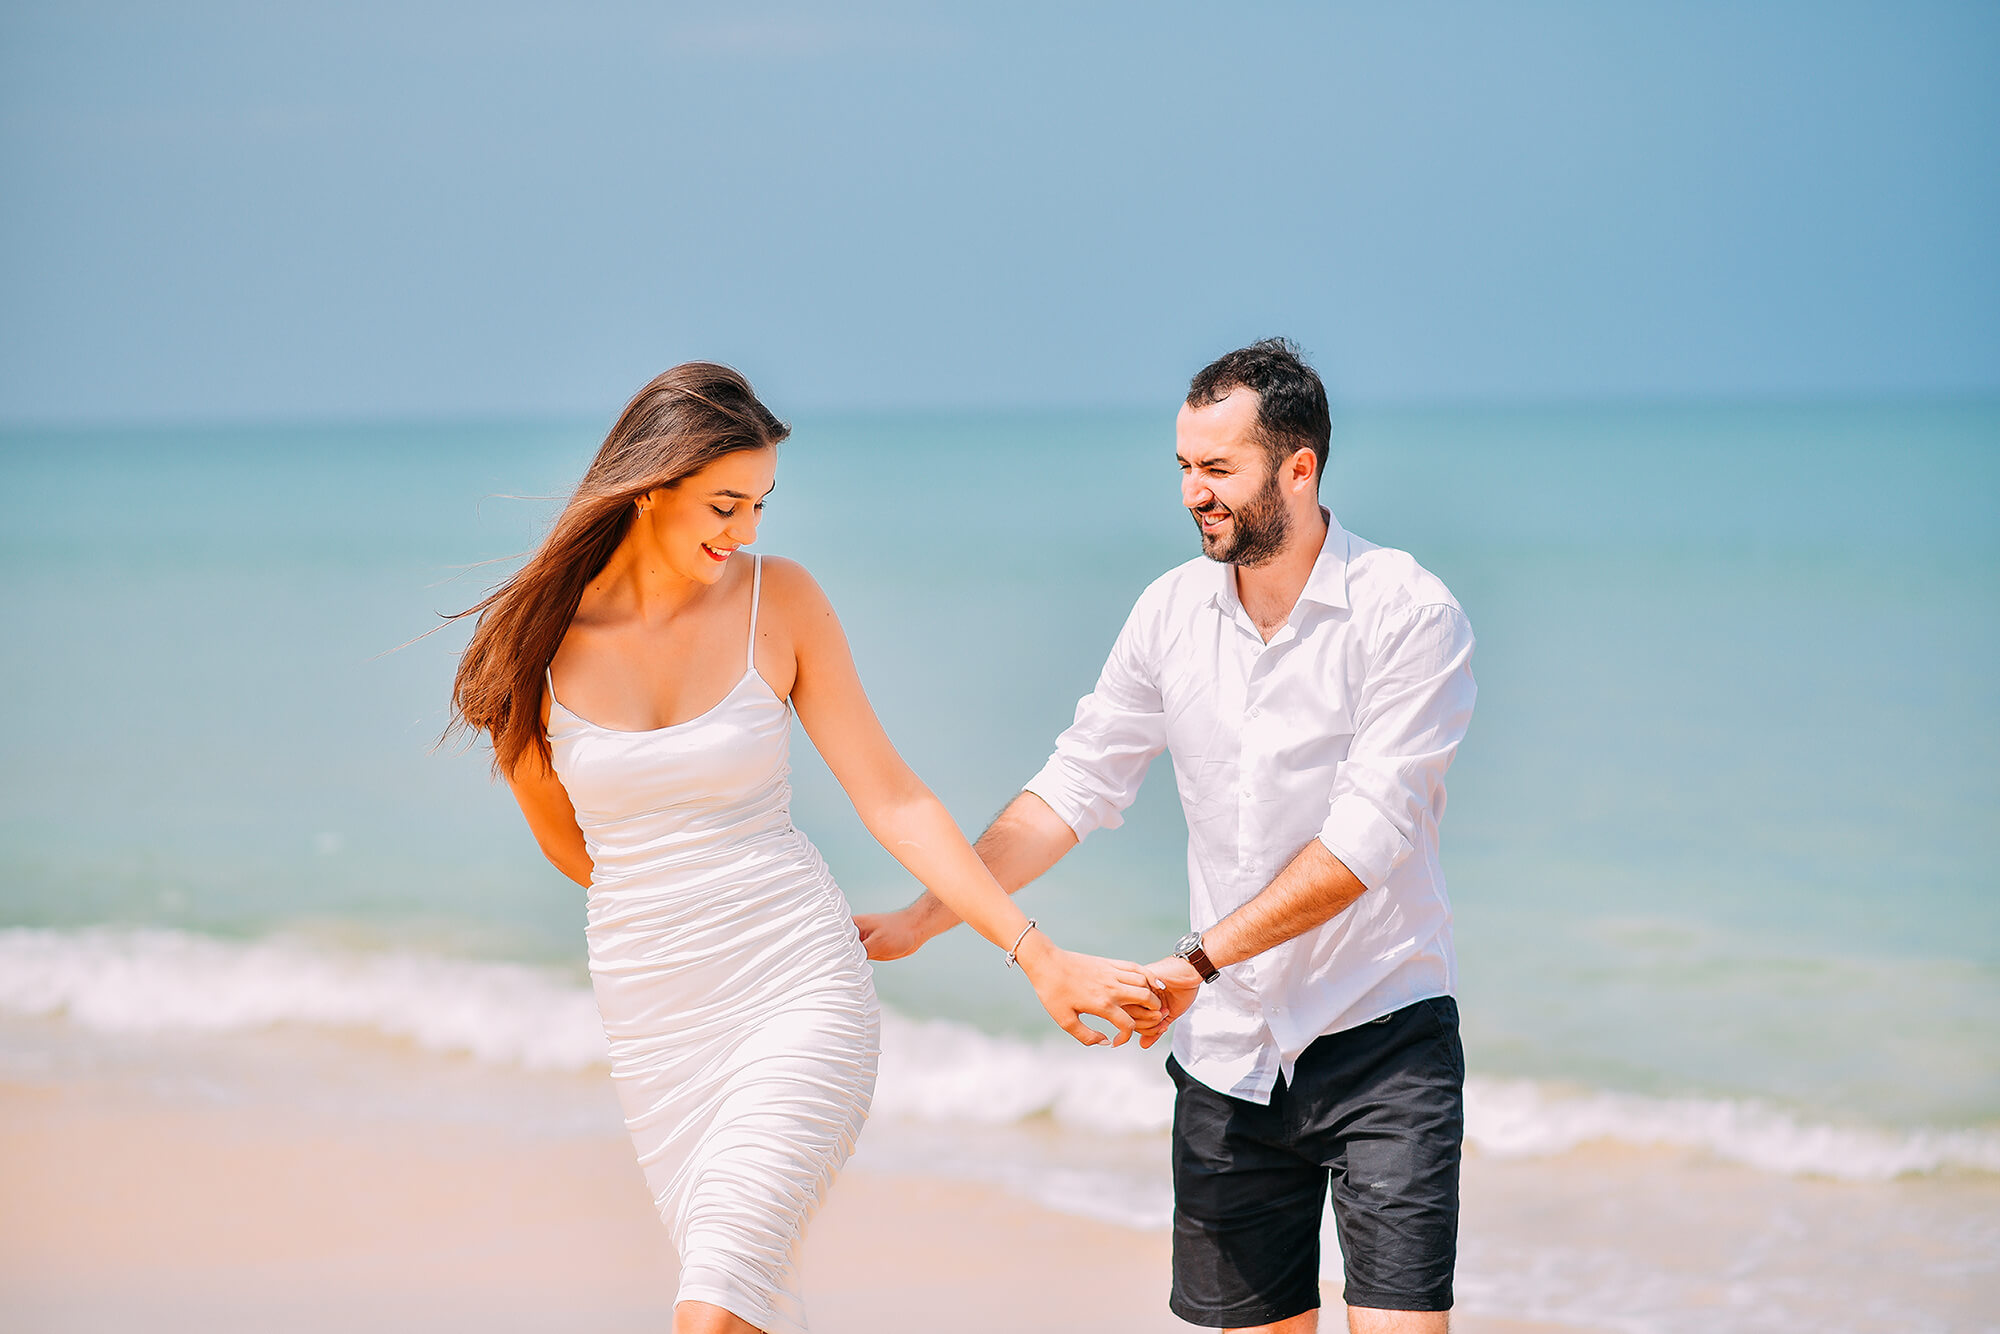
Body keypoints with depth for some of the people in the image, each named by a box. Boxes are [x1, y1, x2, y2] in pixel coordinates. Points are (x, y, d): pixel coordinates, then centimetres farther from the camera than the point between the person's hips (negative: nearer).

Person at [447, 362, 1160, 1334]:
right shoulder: (543, 633, -2)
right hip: (655, 1023, 2)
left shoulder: (778, 600, -2)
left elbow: (893, 800, -1)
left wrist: (1037, 955, -6)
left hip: (801, 998, -2)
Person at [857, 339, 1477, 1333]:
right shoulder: (1172, 611, 4)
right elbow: (1076, 787, 9)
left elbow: (1365, 839, -19)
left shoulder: (1409, 614, -12)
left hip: (1381, 1037, -5)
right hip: (1229, 1057, 5)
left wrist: (1200, 959, -23)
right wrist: (919, 922, 3)